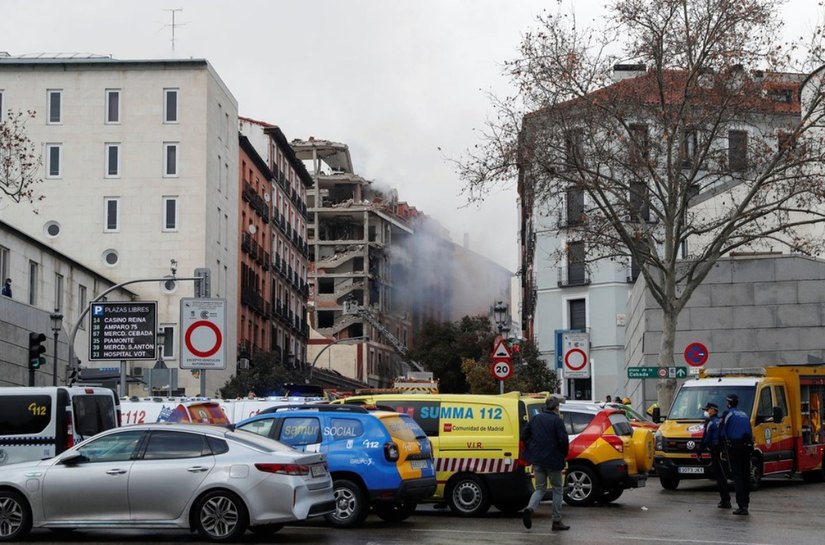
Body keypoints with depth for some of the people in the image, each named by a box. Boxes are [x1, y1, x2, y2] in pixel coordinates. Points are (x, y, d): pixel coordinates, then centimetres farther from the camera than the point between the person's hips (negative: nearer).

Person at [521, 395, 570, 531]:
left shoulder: (536, 418, 6)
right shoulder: (557, 421, -11)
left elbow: (525, 435, 8)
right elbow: (563, 440, -17)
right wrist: (564, 455, 0)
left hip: (537, 460, 5)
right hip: (553, 460, -5)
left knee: (540, 488, 15)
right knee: (557, 489, 10)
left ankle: (530, 508, -14)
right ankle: (557, 521, 10)